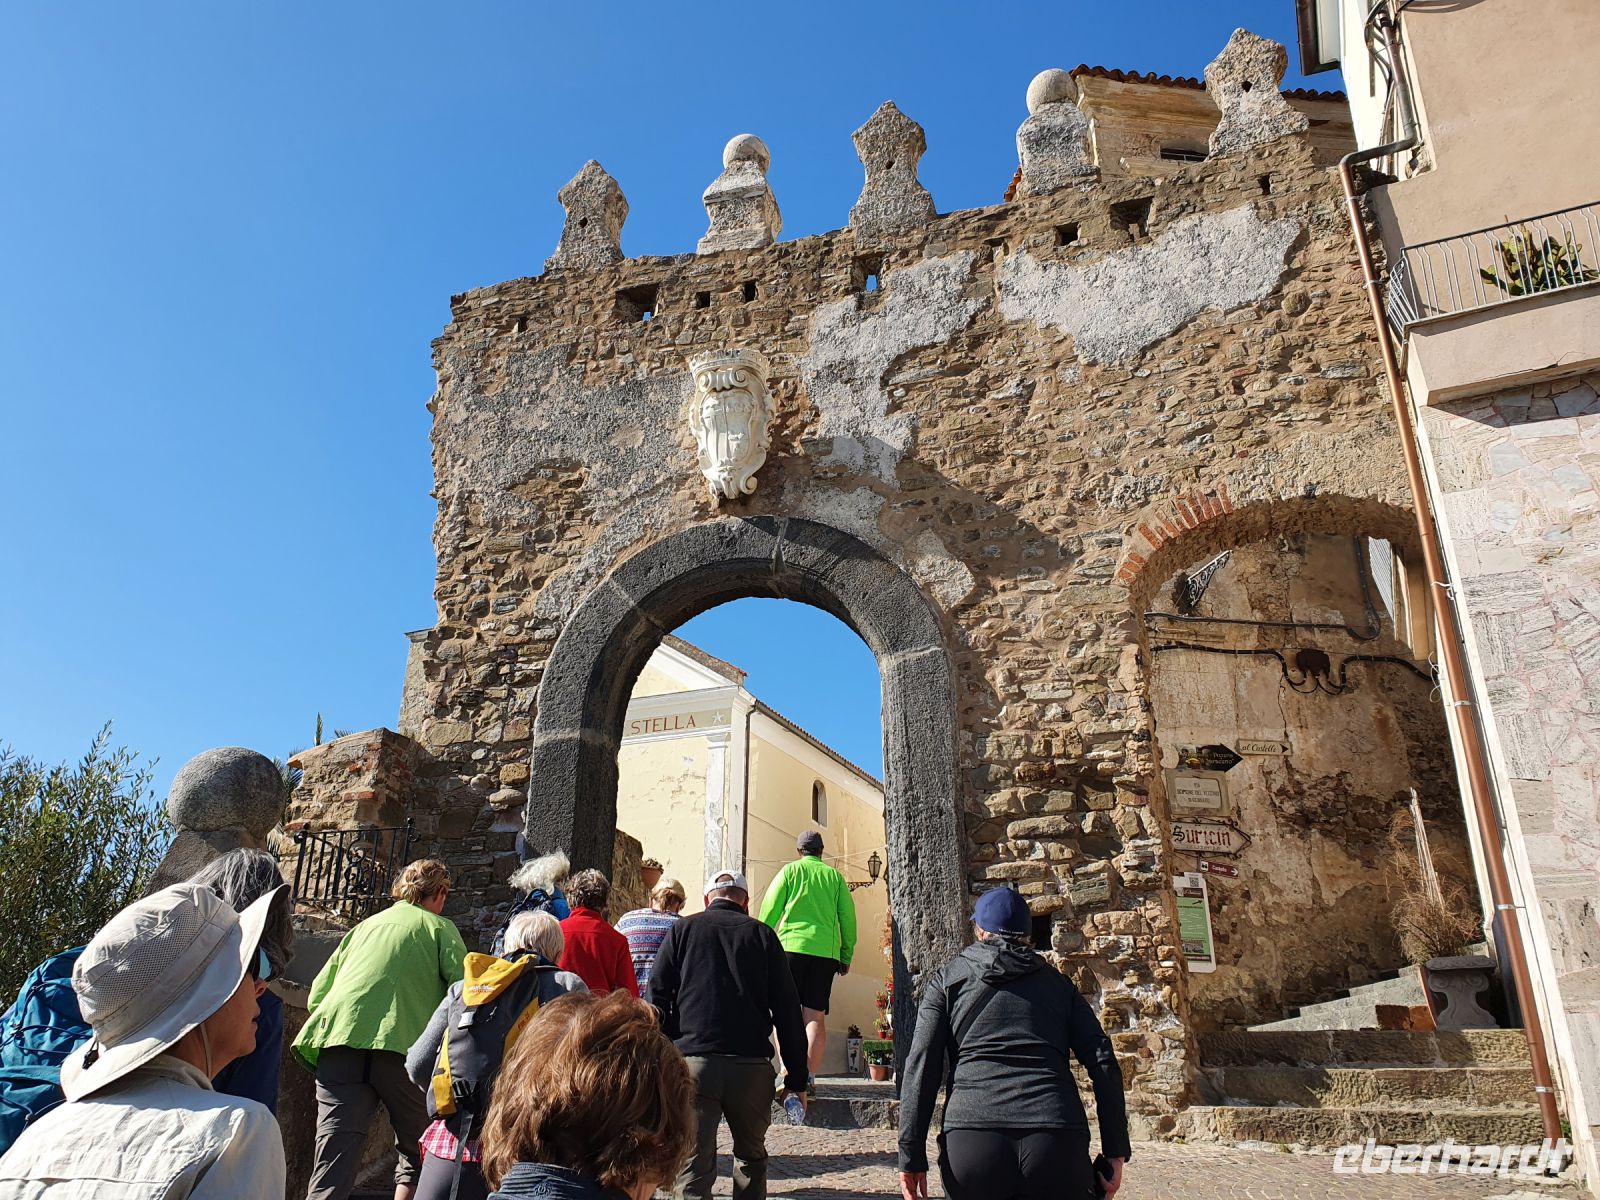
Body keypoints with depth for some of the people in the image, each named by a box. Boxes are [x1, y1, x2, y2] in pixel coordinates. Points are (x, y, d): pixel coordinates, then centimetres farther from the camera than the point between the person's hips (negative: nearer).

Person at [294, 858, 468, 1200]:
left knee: (332, 1170, 0)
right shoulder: (439, 927, 13)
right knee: (417, 1156, 17)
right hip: (402, 1047, -3)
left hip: (340, 1045, 4)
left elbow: (316, 996, 22)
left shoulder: (366, 925, 26)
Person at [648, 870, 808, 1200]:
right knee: (751, 1157, 20)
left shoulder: (682, 930, 10)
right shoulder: (761, 935, 9)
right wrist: (797, 1079, 9)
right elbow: (788, 1011, 6)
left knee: (694, 1166, 4)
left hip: (693, 1062, 0)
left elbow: (656, 999, 3)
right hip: (751, 1066, 0)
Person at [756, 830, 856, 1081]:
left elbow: (769, 910, 3)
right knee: (816, 1015, 3)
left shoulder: (790, 870, 9)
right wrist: (846, 956, 17)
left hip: (792, 945, -2)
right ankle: (809, 1077, -4)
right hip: (826, 951, 2)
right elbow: (848, 917, 12)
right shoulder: (834, 876, 15)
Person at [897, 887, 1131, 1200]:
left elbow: (922, 1066, 4)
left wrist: (911, 1156, 3)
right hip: (1058, 1144, 1)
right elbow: (1104, 1064, 11)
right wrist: (1116, 1150, 12)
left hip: (971, 1141, -1)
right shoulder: (1057, 981, 20)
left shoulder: (948, 980, 15)